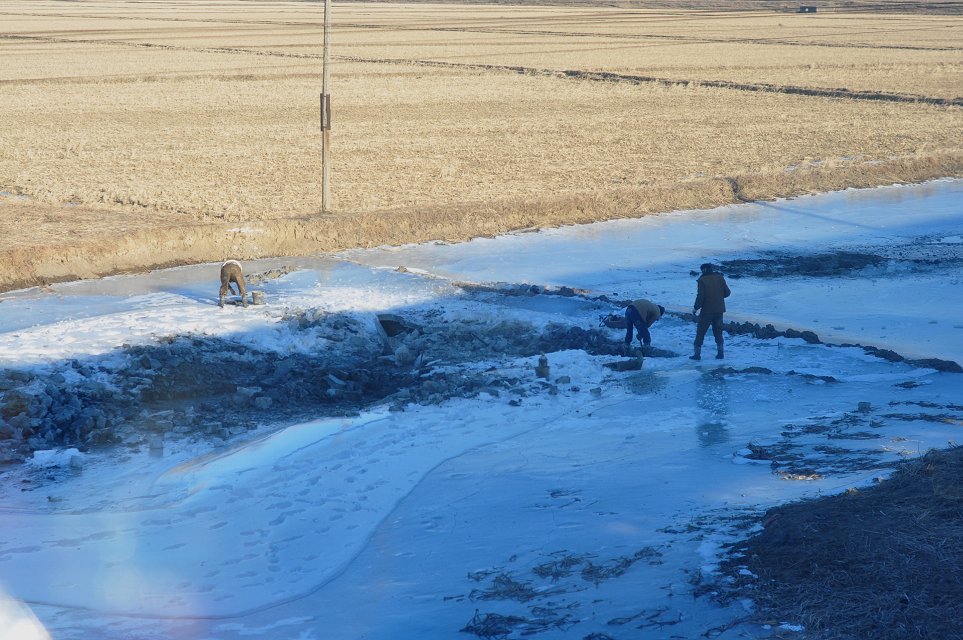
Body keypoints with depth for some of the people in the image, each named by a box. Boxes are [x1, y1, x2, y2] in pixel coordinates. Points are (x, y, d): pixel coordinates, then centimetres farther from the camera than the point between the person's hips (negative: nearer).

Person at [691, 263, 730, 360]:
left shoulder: (702, 280, -12)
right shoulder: (720, 278, 1)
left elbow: (700, 296, -16)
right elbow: (727, 292, 2)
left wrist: (695, 308, -4)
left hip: (707, 310, -4)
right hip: (719, 310, 4)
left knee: (700, 331, 5)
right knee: (718, 331, 16)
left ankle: (697, 353, 4)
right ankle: (720, 352, 14)